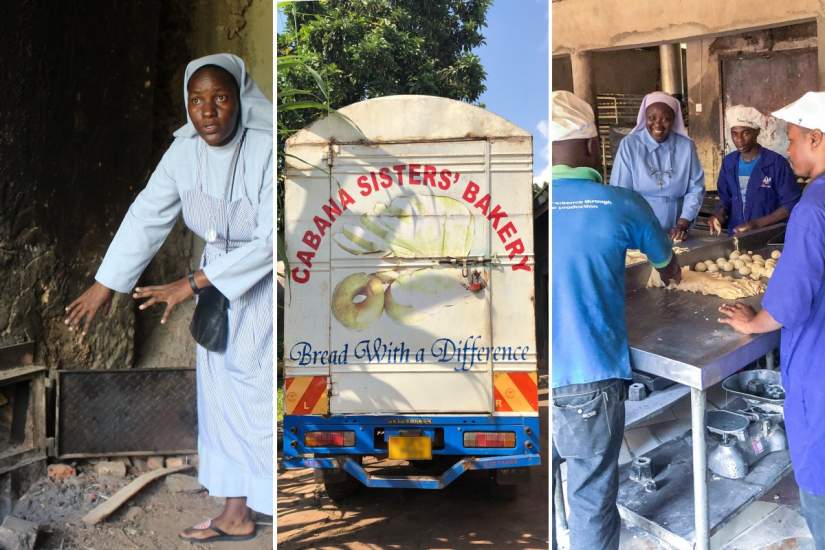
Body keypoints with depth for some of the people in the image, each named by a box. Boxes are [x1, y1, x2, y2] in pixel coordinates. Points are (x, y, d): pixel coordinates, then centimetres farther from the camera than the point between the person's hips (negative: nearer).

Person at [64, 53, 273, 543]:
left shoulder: (267, 149, -25)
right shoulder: (185, 149, -6)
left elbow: (271, 240, -28)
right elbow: (148, 215, -1)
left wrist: (193, 283, -26)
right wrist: (105, 284, -1)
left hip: (267, 281, -6)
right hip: (220, 280, 7)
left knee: (264, 396, -5)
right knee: (224, 393, 10)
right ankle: (237, 515, 23)